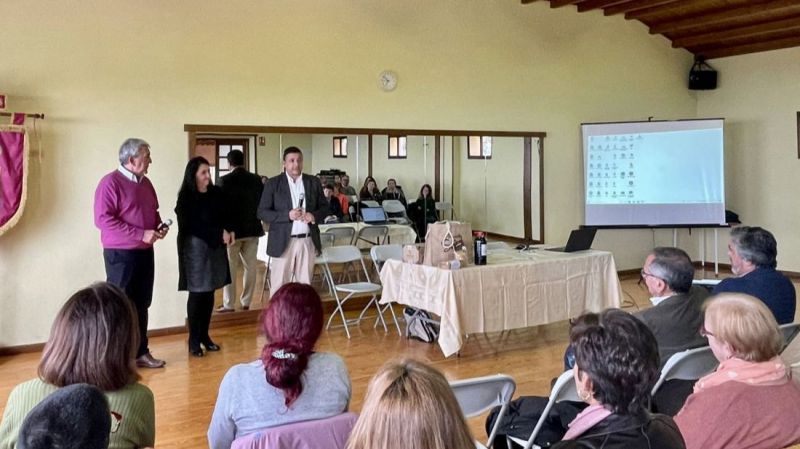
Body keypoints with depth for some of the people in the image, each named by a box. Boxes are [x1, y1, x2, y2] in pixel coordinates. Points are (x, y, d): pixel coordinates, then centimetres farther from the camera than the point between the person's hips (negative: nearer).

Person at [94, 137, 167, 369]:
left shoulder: (145, 182, 10)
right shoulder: (110, 182, -14)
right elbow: (103, 219, -21)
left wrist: (158, 226, 0)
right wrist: (141, 234, -23)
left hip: (145, 253, 7)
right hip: (121, 254, -7)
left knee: (141, 304, 13)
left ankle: (140, 352, 23)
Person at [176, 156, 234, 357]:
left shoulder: (217, 193, 7)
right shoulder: (186, 198, -8)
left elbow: (226, 216, 14)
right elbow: (193, 225, -13)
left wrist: (230, 231, -6)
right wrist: (219, 233, -18)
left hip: (216, 248, 5)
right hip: (195, 248, -5)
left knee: (209, 294, 9)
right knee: (197, 294, -2)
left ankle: (204, 335, 19)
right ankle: (193, 340, 7)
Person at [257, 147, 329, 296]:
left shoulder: (313, 182, 8)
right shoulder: (273, 183, -1)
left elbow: (325, 208, 11)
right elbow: (262, 212, -5)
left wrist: (314, 216, -11)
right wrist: (287, 215, -18)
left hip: (308, 241, 3)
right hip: (283, 241, -3)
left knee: (305, 285, 9)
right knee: (278, 285, 1)